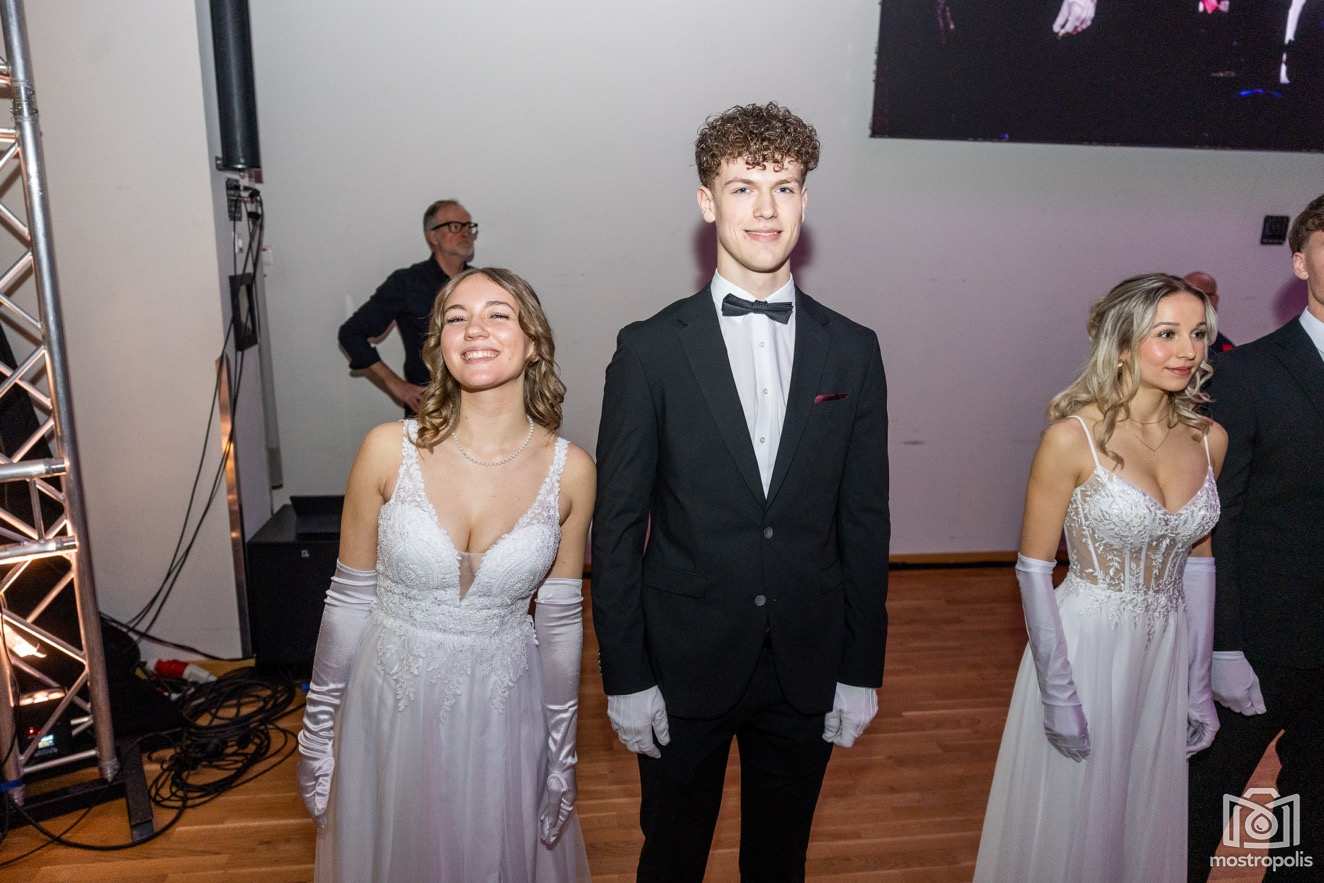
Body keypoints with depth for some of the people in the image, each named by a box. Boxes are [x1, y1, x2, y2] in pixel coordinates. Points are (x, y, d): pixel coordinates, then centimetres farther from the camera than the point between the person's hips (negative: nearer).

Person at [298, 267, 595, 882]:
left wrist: (561, 750, 5)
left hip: (505, 714, 1)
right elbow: (349, 597, -3)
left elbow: (561, 618, -1)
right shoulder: (389, 450, -13)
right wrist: (317, 727, 4)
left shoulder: (569, 469, -10)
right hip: (390, 707, 0)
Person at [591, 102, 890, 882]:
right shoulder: (651, 349, -9)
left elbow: (865, 520, 1)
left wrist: (862, 670, 2)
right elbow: (618, 524, -7)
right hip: (685, 666, -1)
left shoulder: (853, 351, -2)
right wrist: (626, 677, -7)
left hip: (807, 667, 2)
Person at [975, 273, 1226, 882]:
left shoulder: (1209, 438, -1)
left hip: (1167, 654, 5)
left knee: (1146, 815, 23)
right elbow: (1033, 569, -14)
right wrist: (1057, 692, -15)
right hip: (1085, 648, -5)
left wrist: (1198, 684, 8)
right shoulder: (1073, 437, -17)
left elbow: (1198, 562, 7)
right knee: (1069, 818, 13)